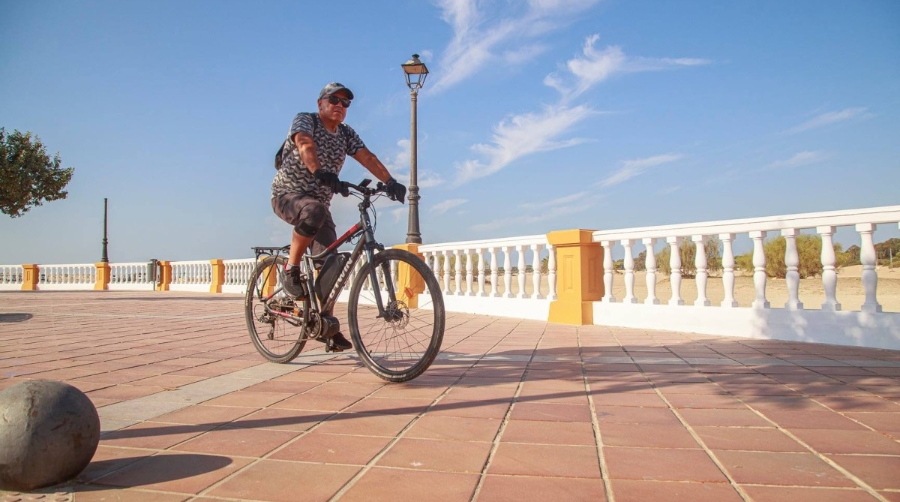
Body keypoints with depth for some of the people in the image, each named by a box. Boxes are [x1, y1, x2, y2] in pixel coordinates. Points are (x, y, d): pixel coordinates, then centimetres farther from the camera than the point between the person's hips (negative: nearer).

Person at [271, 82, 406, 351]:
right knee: (314, 211, -40)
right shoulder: (304, 120, -7)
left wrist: (389, 181, -27)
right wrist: (319, 171, -50)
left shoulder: (346, 134, 8)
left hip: (319, 202, 6)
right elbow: (305, 145, -29)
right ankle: (291, 270, -20)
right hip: (287, 194, -5)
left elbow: (367, 157, -9)